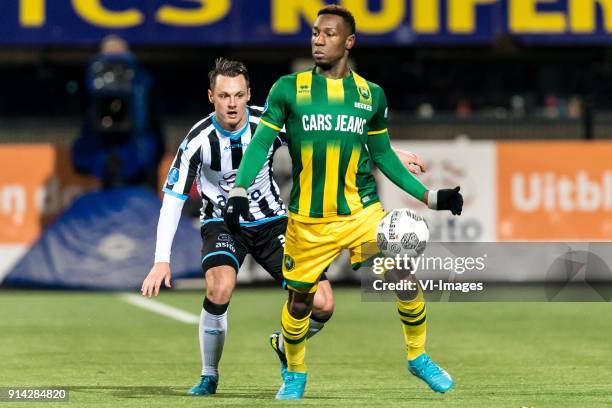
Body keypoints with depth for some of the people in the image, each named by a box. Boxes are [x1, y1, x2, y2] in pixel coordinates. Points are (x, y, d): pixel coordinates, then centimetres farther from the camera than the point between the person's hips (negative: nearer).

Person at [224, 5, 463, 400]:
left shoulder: (371, 94, 5)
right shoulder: (288, 89, -2)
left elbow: (383, 154, 14)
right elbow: (261, 142, -4)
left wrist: (428, 196, 9)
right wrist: (239, 191, -19)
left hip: (362, 212, 1)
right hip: (308, 220, -1)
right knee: (299, 299, 6)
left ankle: (418, 357, 14)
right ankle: (295, 374, 32)